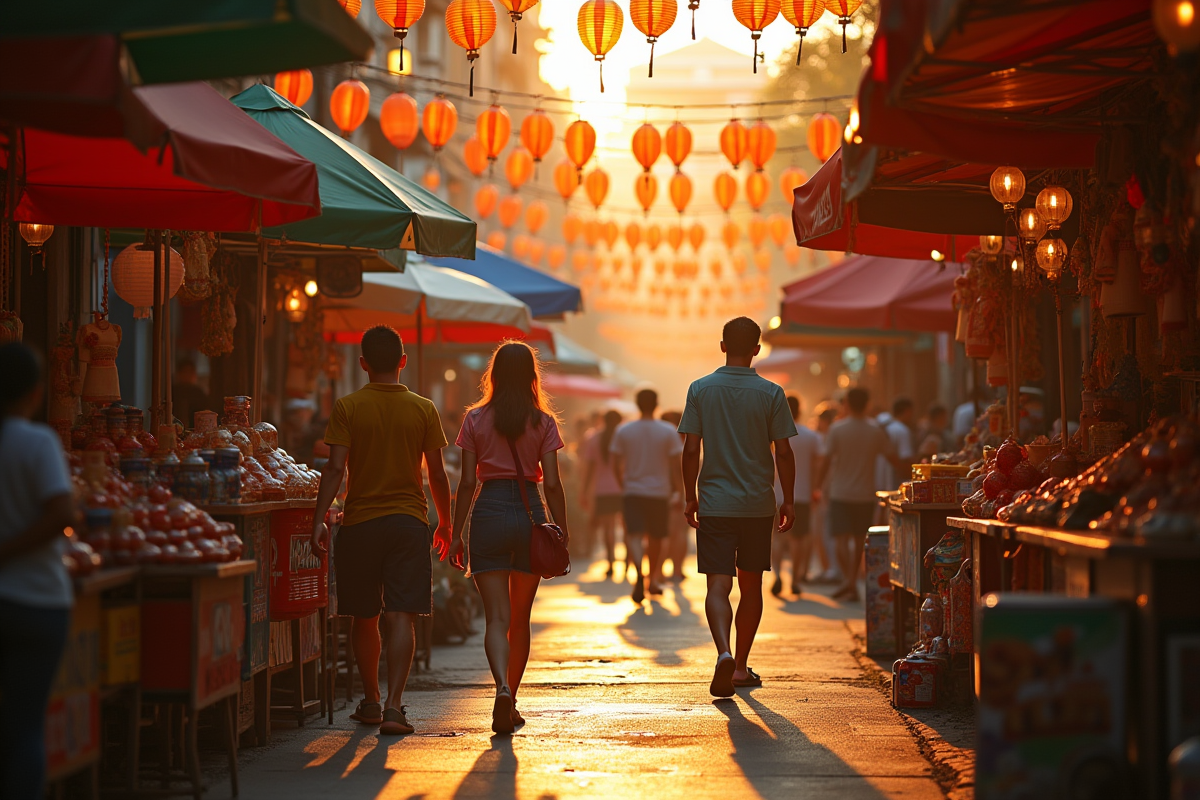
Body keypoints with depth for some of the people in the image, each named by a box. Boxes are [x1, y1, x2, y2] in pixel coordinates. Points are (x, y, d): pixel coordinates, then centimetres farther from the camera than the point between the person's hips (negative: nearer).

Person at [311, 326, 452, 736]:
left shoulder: (347, 407, -1)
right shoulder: (424, 409, 2)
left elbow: (335, 469, -9)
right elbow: (437, 474, 4)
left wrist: (319, 519, -8)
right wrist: (444, 522, 16)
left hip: (360, 521, 0)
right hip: (410, 520, 0)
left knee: (364, 618, 13)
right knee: (401, 617, -4)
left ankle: (371, 702, 25)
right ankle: (393, 705, -15)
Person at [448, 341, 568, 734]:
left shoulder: (476, 419, 1)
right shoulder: (543, 422, 1)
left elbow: (467, 481, 0)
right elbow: (552, 483, -2)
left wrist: (456, 533, 5)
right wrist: (562, 532, 4)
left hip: (488, 513, -1)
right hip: (531, 514, 1)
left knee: (497, 617, -3)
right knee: (520, 618, 13)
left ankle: (503, 687, -28)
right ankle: (510, 706, 20)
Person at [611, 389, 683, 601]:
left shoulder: (623, 431, 1)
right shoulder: (668, 432, -3)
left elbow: (616, 466, 4)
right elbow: (675, 466, -4)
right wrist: (678, 489, 7)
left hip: (633, 491, 0)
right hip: (659, 492, 0)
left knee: (635, 535, -10)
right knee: (656, 539, 15)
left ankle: (639, 574, -36)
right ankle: (652, 581, 28)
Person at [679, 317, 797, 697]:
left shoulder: (700, 389, -1)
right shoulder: (771, 393, -3)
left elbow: (691, 449, -2)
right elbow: (783, 452, -3)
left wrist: (690, 497, 8)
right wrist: (789, 500, 7)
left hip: (714, 504, -1)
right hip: (758, 505, 1)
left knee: (718, 585, -4)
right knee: (751, 585, 14)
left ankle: (724, 653, -28)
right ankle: (741, 666, 20)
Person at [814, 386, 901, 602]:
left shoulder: (837, 429, -7)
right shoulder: (876, 430, 1)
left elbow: (826, 461, -8)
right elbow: (893, 458, 6)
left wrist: (817, 486, 2)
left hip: (841, 493, -2)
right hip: (865, 494, 2)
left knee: (842, 539, -4)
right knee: (859, 539, 12)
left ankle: (848, 578, -23)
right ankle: (852, 584, 15)